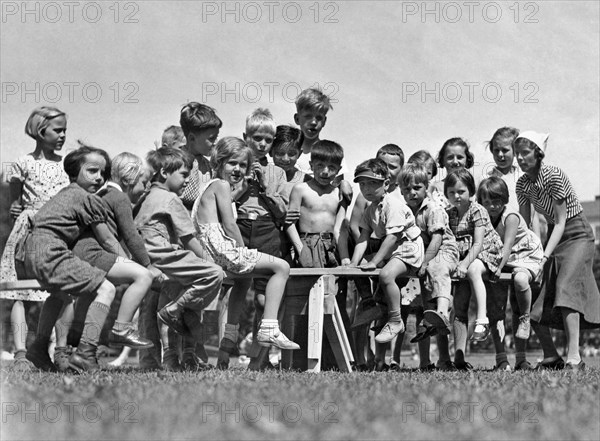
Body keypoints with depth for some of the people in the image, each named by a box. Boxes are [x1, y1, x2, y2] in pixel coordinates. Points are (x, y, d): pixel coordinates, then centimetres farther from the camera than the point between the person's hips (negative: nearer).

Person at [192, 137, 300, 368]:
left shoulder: (211, 186, 25)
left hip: (207, 250, 11)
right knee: (281, 267, -7)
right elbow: (229, 225, -12)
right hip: (221, 248, -11)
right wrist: (244, 250, -4)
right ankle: (268, 329, -15)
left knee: (244, 279, 39)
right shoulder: (222, 185, -6)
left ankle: (229, 336, 36)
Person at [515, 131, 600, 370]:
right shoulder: (523, 184, -1)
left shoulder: (554, 176, -21)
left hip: (577, 234, -7)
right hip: (554, 236, 7)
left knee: (565, 287, -27)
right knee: (532, 301, -3)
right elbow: (524, 224, 4)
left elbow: (561, 221, -21)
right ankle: (551, 357, 8)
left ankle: (574, 358, -35)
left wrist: (545, 257, -27)